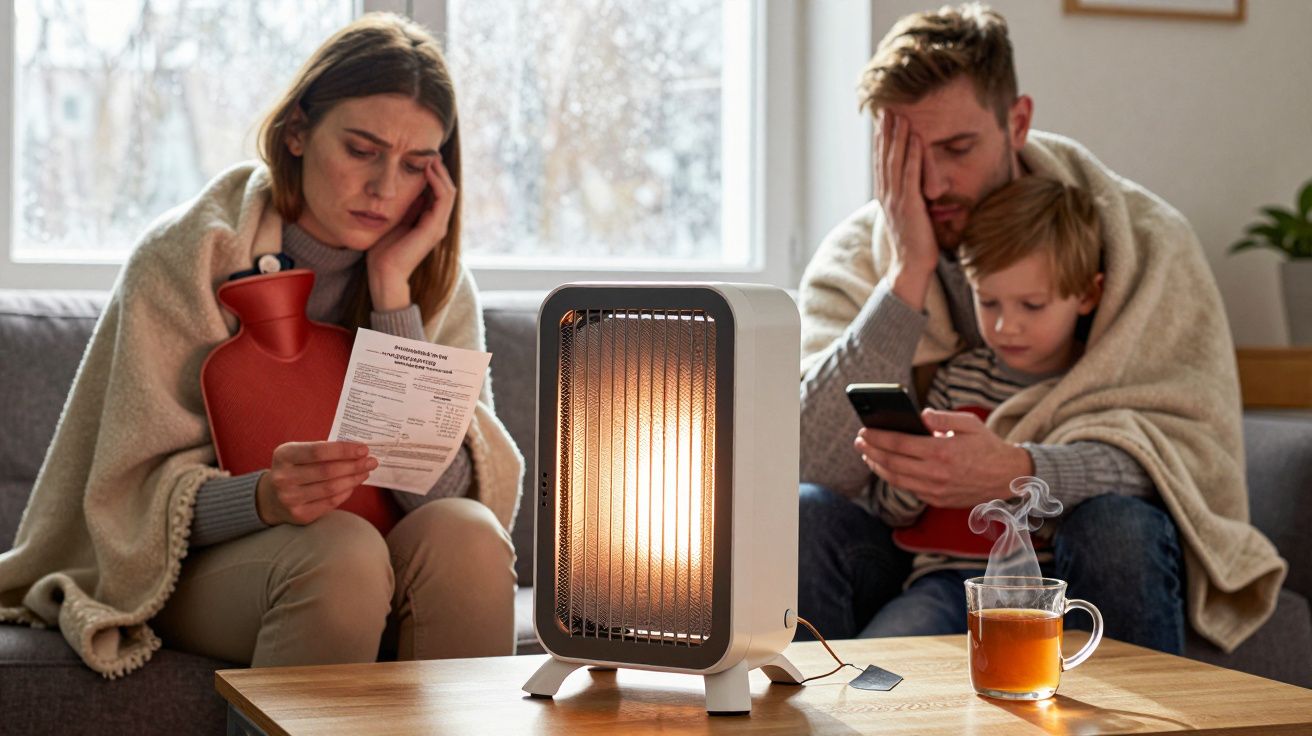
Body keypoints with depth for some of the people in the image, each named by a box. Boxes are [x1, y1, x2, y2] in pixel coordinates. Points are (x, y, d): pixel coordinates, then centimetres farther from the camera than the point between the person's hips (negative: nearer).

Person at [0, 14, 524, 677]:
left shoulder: (439, 286, 0)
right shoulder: (186, 257, -11)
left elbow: (445, 487, -14)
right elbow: (141, 493, -12)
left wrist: (392, 291, -19)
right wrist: (263, 498, -34)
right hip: (191, 569, -3)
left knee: (465, 535, -29)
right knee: (339, 551, -34)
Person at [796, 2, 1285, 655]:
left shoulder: (1143, 240, -5)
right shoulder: (854, 260, 0)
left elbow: (1196, 445, -16)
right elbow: (814, 463, -14)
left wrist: (1017, 473, -35)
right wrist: (909, 275, -20)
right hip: (926, 565, 1)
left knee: (1116, 524, -33)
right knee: (800, 515, -27)